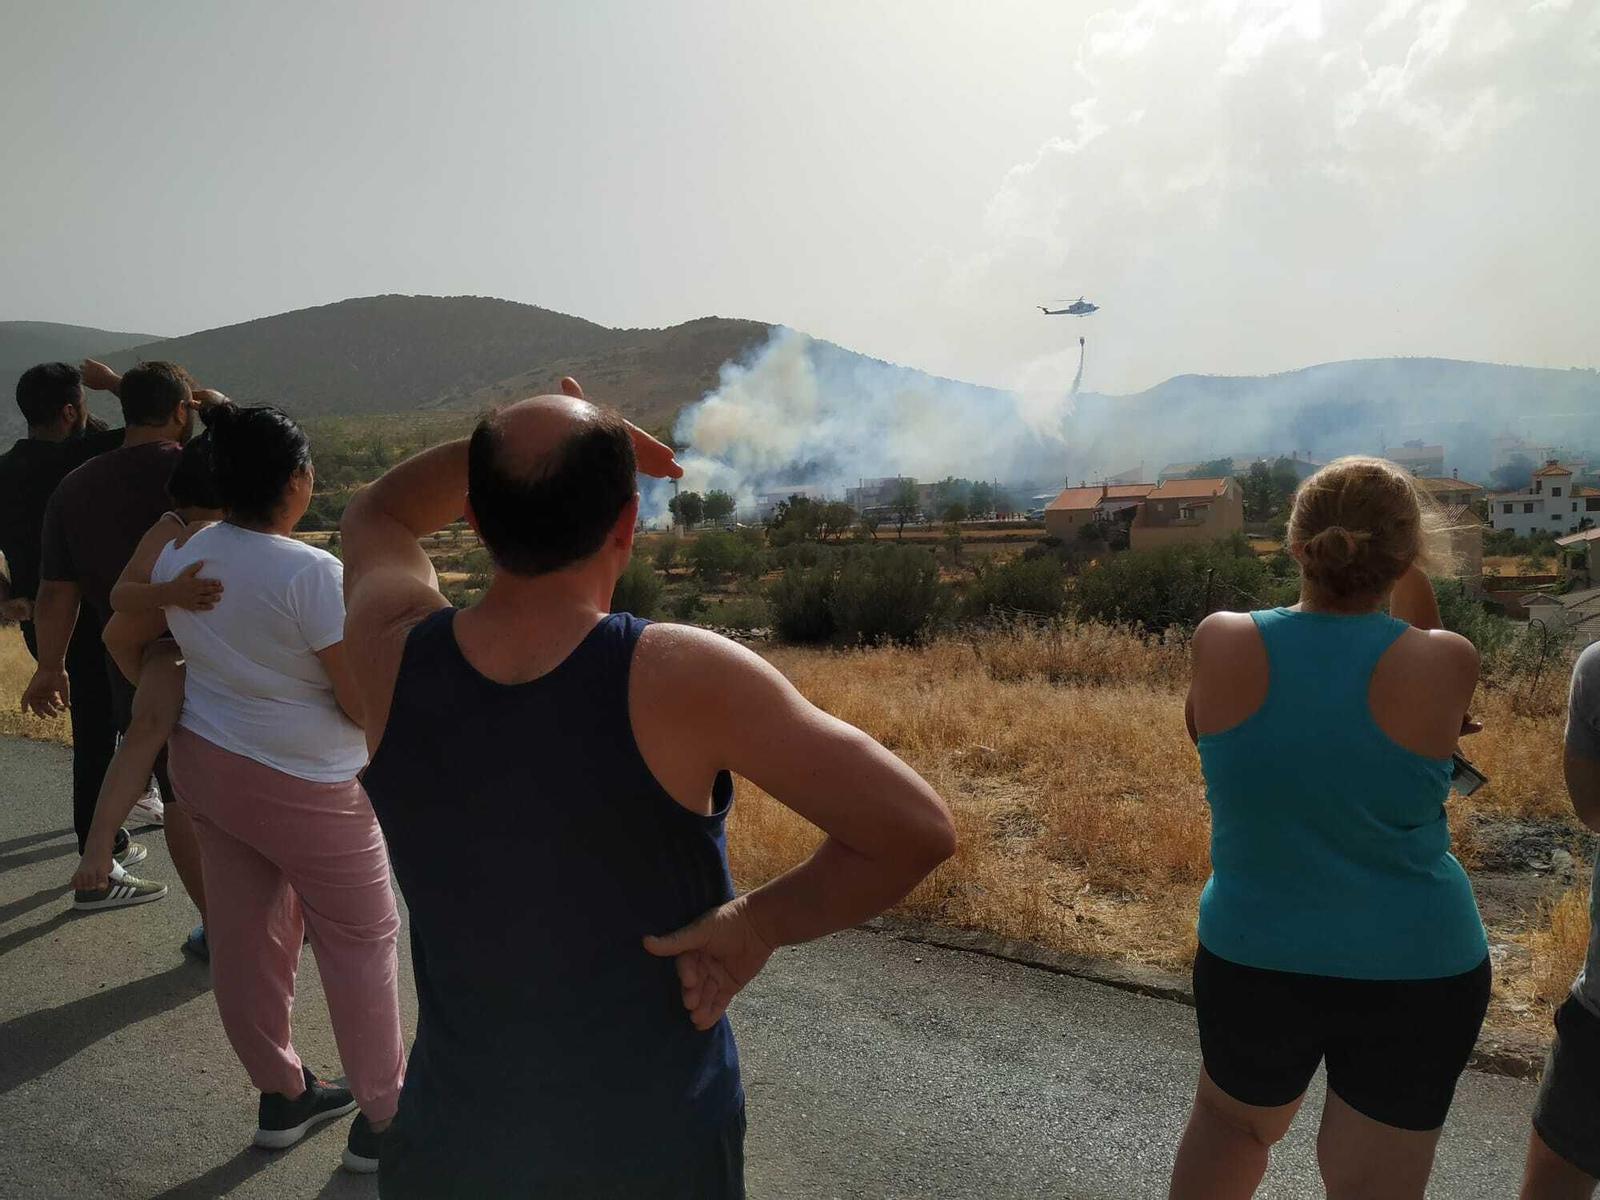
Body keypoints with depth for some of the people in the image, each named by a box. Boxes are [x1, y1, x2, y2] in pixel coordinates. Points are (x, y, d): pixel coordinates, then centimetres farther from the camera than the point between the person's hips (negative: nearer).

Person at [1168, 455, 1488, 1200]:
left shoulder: (1220, 644, -15)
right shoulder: (1444, 663, -16)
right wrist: (1407, 578, 5)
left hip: (1253, 960, 1)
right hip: (1418, 972, 0)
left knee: (1230, 1119, 28)